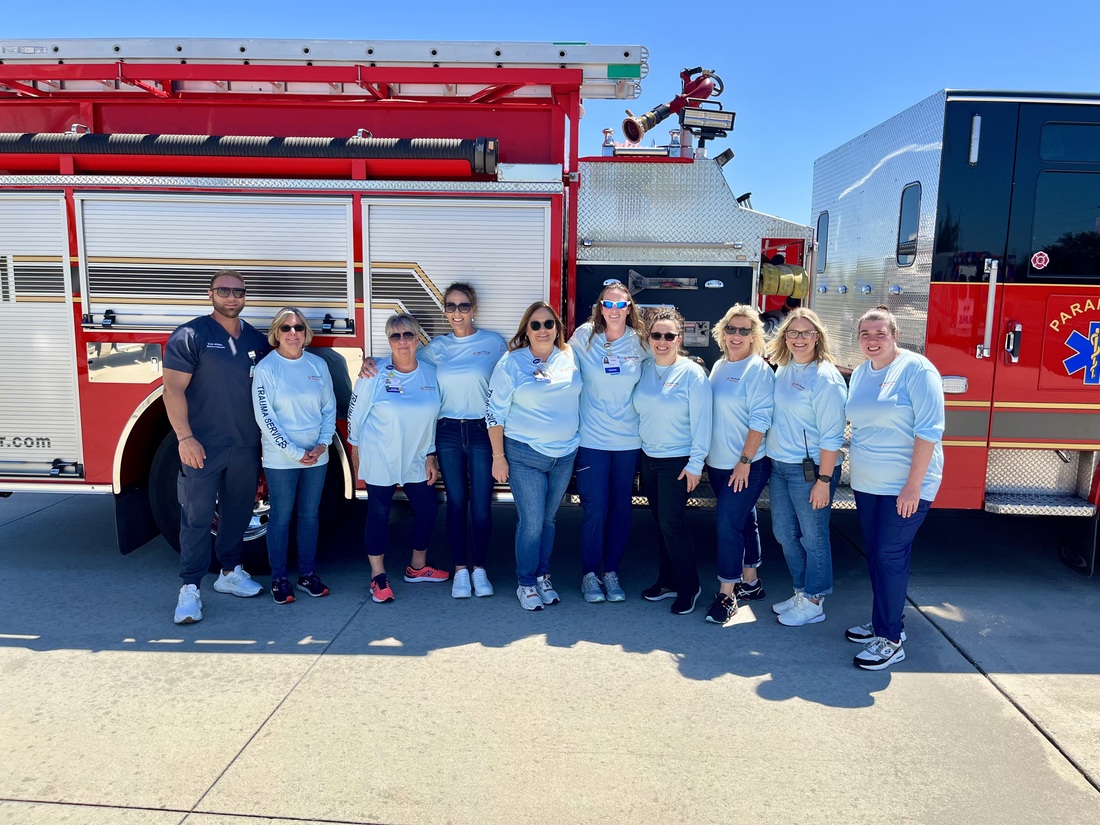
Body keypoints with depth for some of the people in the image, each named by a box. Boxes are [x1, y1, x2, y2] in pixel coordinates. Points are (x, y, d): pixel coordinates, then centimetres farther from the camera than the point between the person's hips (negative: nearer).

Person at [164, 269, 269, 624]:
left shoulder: (257, 339, 9)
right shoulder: (190, 336, -6)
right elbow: (173, 389, -11)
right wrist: (185, 437, -18)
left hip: (246, 446, 5)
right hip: (203, 446, -5)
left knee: (238, 511, 15)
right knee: (197, 516, 0)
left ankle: (230, 572, 30)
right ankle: (190, 588, 8)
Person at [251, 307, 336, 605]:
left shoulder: (318, 365, 3)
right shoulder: (266, 368, -8)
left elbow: (329, 407, 7)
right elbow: (265, 418, -11)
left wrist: (323, 443, -7)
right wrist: (294, 452, -15)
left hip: (317, 456, 4)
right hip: (281, 459, -3)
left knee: (309, 515, 12)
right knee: (281, 517, 6)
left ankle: (308, 574, 25)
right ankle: (279, 579, 19)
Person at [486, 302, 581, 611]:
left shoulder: (570, 358, 2)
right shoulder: (511, 363, -9)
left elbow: (581, 398, 16)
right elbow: (494, 411, -6)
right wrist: (498, 456, -7)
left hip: (565, 454, 4)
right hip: (524, 455, -4)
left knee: (548, 519, 14)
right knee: (531, 522, -2)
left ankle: (543, 576, 29)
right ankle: (526, 584, 15)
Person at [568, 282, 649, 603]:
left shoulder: (640, 342, 1)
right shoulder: (583, 336, -3)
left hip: (629, 439, 2)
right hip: (592, 438, -2)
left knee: (621, 508, 9)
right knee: (595, 510, -2)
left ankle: (611, 572, 25)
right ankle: (589, 574, 17)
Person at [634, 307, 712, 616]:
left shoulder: (692, 373, -12)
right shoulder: (644, 369, 4)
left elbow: (701, 421, -12)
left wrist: (695, 463, -15)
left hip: (678, 460, -6)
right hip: (648, 457, 6)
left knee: (671, 523, -4)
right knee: (660, 521, 13)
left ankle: (688, 586, 13)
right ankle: (667, 580, 27)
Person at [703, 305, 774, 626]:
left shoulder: (758, 370, -12)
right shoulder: (719, 366, 10)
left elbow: (760, 419, -16)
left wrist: (745, 461, -19)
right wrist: (704, 455, 14)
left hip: (747, 465, -7)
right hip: (718, 463, 7)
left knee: (727, 522, -9)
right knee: (743, 520, 16)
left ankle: (726, 594, 1)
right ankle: (750, 582, 28)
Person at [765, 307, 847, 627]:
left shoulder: (825, 378, -16)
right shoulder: (783, 369, 7)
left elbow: (831, 436, -18)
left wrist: (824, 480, -19)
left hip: (810, 469, -8)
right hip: (779, 465, 8)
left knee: (812, 537, 5)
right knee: (784, 532, 17)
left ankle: (813, 602, 21)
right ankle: (802, 592, 34)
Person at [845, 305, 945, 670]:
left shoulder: (916, 369, -13)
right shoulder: (859, 373, 9)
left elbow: (929, 430, -17)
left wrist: (913, 486, -20)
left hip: (904, 486, -7)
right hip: (867, 484, 7)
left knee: (890, 557, -4)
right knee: (875, 554, 14)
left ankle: (890, 640, 7)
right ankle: (882, 622, 29)